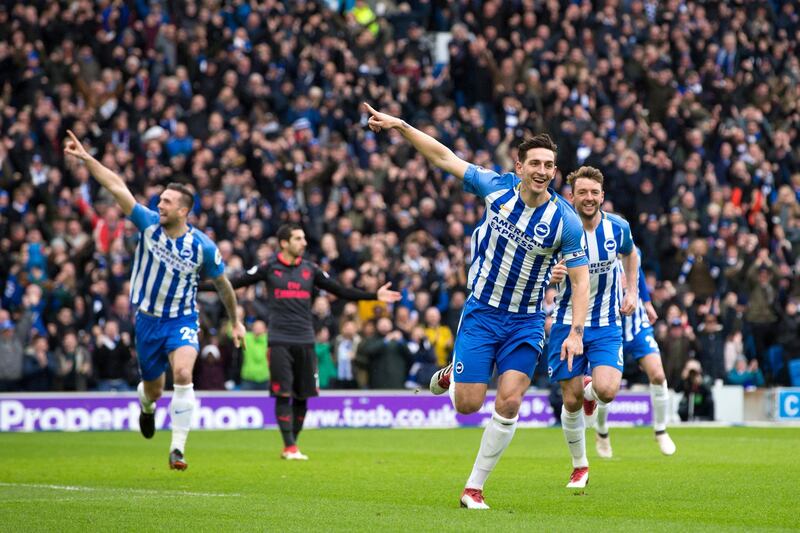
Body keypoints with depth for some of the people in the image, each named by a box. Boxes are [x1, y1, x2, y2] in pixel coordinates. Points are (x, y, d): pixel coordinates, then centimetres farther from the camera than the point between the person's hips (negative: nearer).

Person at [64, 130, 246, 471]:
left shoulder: (202, 247, -12)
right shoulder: (149, 224, -9)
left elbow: (223, 284, 3)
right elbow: (117, 187, -14)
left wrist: (236, 321, 11)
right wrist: (85, 158, -19)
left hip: (182, 320, -2)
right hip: (147, 319, 2)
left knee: (183, 373, -28)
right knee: (154, 389, 12)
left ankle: (178, 449, -24)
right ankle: (147, 405, 53)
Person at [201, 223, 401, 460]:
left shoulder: (310, 269, 11)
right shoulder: (269, 268, 2)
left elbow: (341, 291, 16)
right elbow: (235, 284, 2)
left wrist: (375, 296, 11)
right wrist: (200, 286, -6)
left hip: (305, 342, 3)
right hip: (279, 340, -3)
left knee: (302, 396, 2)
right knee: (283, 394, -9)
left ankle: (292, 445, 14)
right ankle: (289, 446, -6)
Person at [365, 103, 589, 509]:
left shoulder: (565, 221, -12)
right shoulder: (497, 187, -9)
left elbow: (580, 278, -6)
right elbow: (443, 157, -1)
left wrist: (576, 331, -16)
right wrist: (400, 125, -6)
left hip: (526, 322, 0)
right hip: (481, 312, 0)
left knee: (509, 404, -11)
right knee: (468, 405, -4)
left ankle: (474, 487, 4)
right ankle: (451, 376, 34)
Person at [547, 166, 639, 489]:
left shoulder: (617, 228, -5)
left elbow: (630, 255, 19)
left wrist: (632, 291, 10)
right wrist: (550, 277, -28)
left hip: (606, 325, 1)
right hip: (567, 324, -1)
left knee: (606, 391, -20)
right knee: (571, 401, -1)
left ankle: (590, 389, 20)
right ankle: (579, 466, 22)